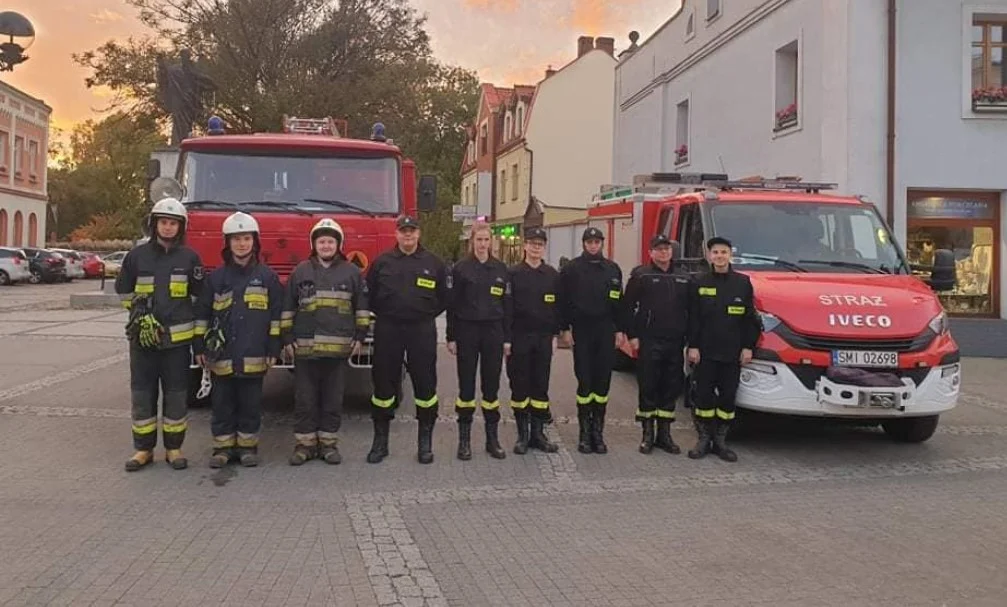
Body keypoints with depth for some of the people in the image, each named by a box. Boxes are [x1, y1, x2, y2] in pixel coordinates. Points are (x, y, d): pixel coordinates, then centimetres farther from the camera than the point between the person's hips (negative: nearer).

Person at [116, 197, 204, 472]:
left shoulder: (189, 257, 2)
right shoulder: (137, 255, 3)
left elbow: (200, 295, 7)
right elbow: (123, 290, 13)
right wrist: (140, 313, 0)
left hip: (177, 337, -1)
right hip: (142, 337, 1)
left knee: (176, 394, 5)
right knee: (143, 393, 5)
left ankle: (174, 448, 16)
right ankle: (144, 449, 15)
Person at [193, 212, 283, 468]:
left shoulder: (267, 277, 3)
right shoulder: (215, 278, 6)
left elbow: (276, 315, 2)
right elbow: (202, 314, 8)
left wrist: (273, 349, -2)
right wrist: (199, 347, 4)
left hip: (253, 355, -1)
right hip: (222, 354, 1)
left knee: (251, 403, 7)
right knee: (223, 403, 8)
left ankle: (248, 445, 18)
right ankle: (223, 447, 18)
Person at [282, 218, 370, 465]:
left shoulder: (352, 272, 6)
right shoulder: (301, 271, 7)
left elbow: (362, 307, 9)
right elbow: (287, 308, 9)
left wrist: (359, 337, 3)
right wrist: (287, 339, 4)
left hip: (338, 347, 0)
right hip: (305, 347, 0)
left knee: (333, 399, 7)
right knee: (305, 399, 5)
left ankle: (329, 444, 17)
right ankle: (304, 444, 15)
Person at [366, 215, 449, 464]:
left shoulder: (434, 263, 3)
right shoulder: (381, 262, 3)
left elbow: (444, 298, 9)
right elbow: (369, 295, 9)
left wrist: (426, 316, 5)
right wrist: (384, 315, 5)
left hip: (422, 331, 0)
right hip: (388, 331, 0)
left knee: (425, 385, 3)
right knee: (383, 384, 5)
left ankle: (425, 441, 15)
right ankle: (380, 440, 16)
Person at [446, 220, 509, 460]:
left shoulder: (500, 269, 7)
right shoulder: (460, 268, 0)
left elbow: (506, 303, 8)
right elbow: (452, 305, 0)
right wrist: (451, 337, -4)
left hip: (493, 331, 2)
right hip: (467, 331, -2)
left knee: (491, 384, 5)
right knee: (466, 385, 3)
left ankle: (492, 437, 14)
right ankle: (464, 438, 12)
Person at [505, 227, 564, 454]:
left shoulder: (553, 275, 7)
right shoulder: (513, 273, -2)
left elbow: (558, 306, 10)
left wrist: (556, 331, 2)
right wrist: (506, 338, -10)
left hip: (544, 338, 3)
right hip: (519, 337, -3)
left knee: (541, 386, 7)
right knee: (520, 386, 3)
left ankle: (538, 433, 16)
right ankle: (522, 434, 12)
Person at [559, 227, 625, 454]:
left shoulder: (612, 269, 9)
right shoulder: (572, 268, 2)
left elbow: (618, 301, 10)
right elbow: (565, 300, 0)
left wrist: (619, 330, 6)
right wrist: (566, 328, -5)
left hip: (605, 332, 2)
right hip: (581, 331, -2)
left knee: (602, 382, 3)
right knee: (584, 381, -2)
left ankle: (598, 431, 11)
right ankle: (585, 432, 6)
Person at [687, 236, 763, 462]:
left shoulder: (743, 283, 4)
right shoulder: (700, 282, 3)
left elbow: (750, 318, 6)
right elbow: (693, 318, 2)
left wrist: (748, 346, 0)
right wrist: (692, 346, -4)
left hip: (732, 352, 1)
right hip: (706, 351, -1)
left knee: (728, 397, 5)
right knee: (704, 395, 2)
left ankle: (720, 441, 16)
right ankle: (704, 439, 14)